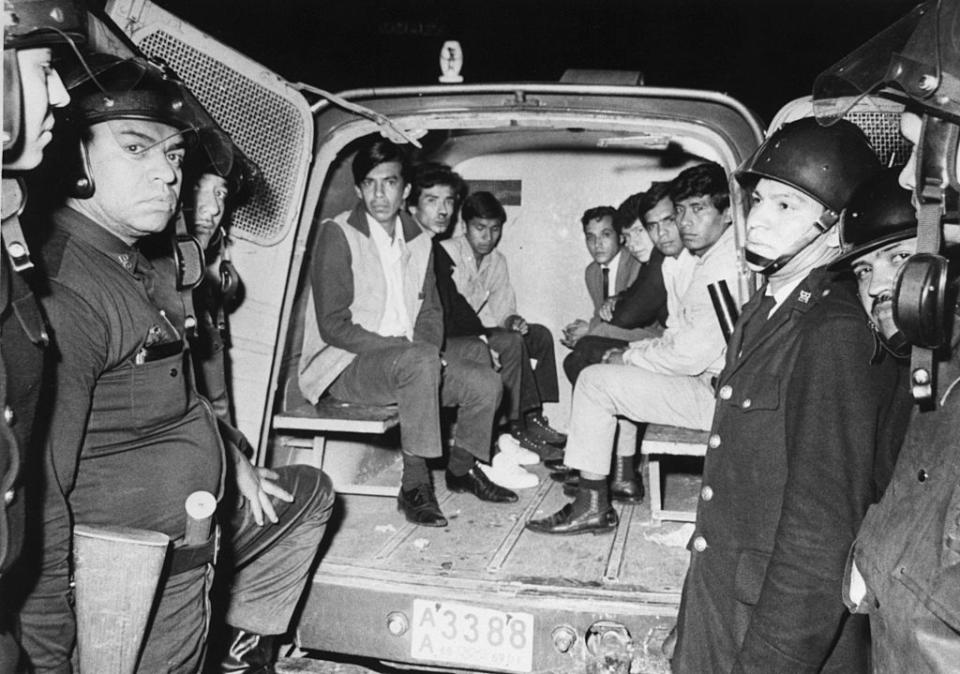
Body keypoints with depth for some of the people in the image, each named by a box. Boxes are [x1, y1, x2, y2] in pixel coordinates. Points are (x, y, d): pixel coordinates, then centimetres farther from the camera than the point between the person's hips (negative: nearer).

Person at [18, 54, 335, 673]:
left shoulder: (145, 270, 5)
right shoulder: (61, 295, -27)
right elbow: (38, 499, -30)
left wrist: (236, 463, 19)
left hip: (198, 527, 10)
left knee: (311, 493, 25)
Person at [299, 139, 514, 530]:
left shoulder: (418, 241, 11)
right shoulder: (338, 234, -10)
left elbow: (430, 311, 17)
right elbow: (334, 325, -16)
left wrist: (428, 348, -7)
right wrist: (412, 349, -20)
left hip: (409, 359, 7)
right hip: (344, 365, -7)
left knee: (486, 383, -5)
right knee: (420, 361, -35)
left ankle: (461, 469, 20)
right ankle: (415, 485, -27)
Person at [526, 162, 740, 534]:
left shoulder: (725, 265, -21)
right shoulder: (695, 260, 12)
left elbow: (692, 352, -25)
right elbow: (680, 335, 16)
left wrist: (629, 357, -9)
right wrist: (630, 352, -1)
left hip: (716, 393, -11)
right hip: (707, 381, 11)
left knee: (595, 381, -12)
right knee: (614, 373, 22)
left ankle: (592, 506, -5)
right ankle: (623, 477, 26)